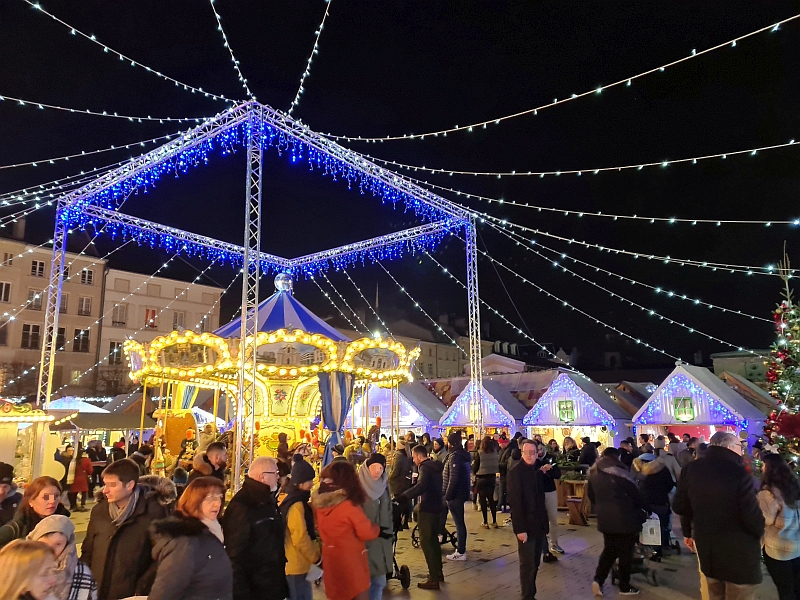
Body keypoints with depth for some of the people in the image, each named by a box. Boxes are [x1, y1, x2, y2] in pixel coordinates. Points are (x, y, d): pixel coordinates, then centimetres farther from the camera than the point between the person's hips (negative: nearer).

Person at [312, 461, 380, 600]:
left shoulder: (319, 503, -5)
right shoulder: (349, 505, -23)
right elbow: (367, 532, -14)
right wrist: (379, 531, 3)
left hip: (331, 560, 7)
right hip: (351, 561, -6)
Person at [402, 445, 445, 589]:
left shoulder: (425, 467, -16)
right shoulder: (435, 466, 12)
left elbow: (421, 487, -34)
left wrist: (402, 496, -38)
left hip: (428, 509, -10)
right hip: (437, 507, 10)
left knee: (426, 541, -4)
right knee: (433, 539, 21)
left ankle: (433, 578, -3)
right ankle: (438, 573, 30)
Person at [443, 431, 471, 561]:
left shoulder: (454, 456, -19)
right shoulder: (464, 454, 8)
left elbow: (453, 479, -24)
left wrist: (448, 495, -17)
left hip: (455, 494, -9)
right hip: (462, 492, 9)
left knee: (458, 522, -3)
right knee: (460, 521, 18)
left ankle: (461, 552, 4)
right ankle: (461, 547, 28)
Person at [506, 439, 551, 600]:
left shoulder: (536, 470, 7)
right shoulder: (515, 472, -15)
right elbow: (514, 502, -20)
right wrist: (520, 528, -23)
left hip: (539, 524, 7)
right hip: (526, 526, -7)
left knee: (535, 564, 15)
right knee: (528, 565, 2)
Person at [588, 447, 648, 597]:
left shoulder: (593, 473, 4)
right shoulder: (619, 472, -16)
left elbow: (591, 495, 12)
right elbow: (634, 493, -9)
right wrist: (645, 508, 7)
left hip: (604, 518, 6)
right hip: (623, 518, -6)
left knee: (609, 549, 17)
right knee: (625, 552, 8)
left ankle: (598, 580, 5)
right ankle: (625, 587, 17)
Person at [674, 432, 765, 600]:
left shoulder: (691, 469, -4)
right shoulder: (739, 473, -22)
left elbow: (680, 506, 4)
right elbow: (753, 517, -21)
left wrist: (688, 532, 21)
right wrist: (759, 532, 3)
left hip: (707, 548, 5)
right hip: (739, 551, -5)